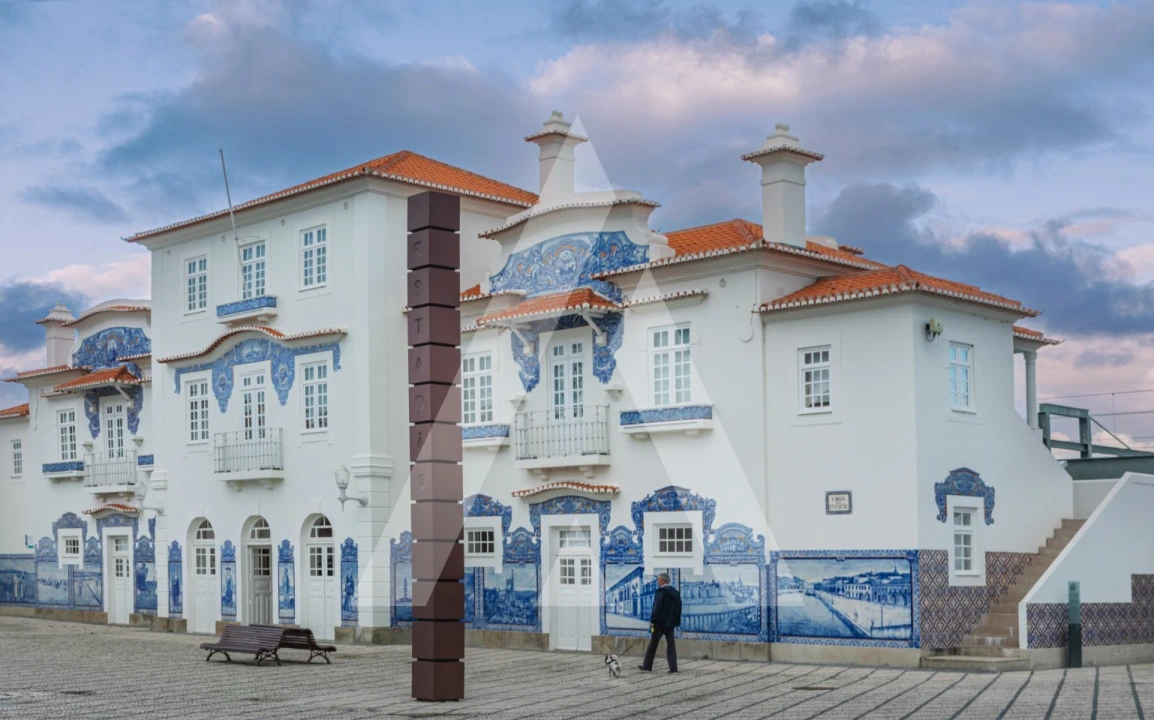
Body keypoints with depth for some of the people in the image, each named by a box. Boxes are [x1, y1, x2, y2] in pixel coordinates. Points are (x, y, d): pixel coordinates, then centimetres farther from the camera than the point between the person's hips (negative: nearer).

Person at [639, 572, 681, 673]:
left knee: (653, 645, 3)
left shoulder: (661, 592, -14)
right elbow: (679, 609, 16)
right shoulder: (675, 593, 12)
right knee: (671, 645, 6)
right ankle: (673, 667, -1)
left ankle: (647, 666, 9)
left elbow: (657, 608, -20)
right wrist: (677, 622, 19)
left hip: (660, 623, -7)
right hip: (670, 623, 7)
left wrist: (652, 620, -17)